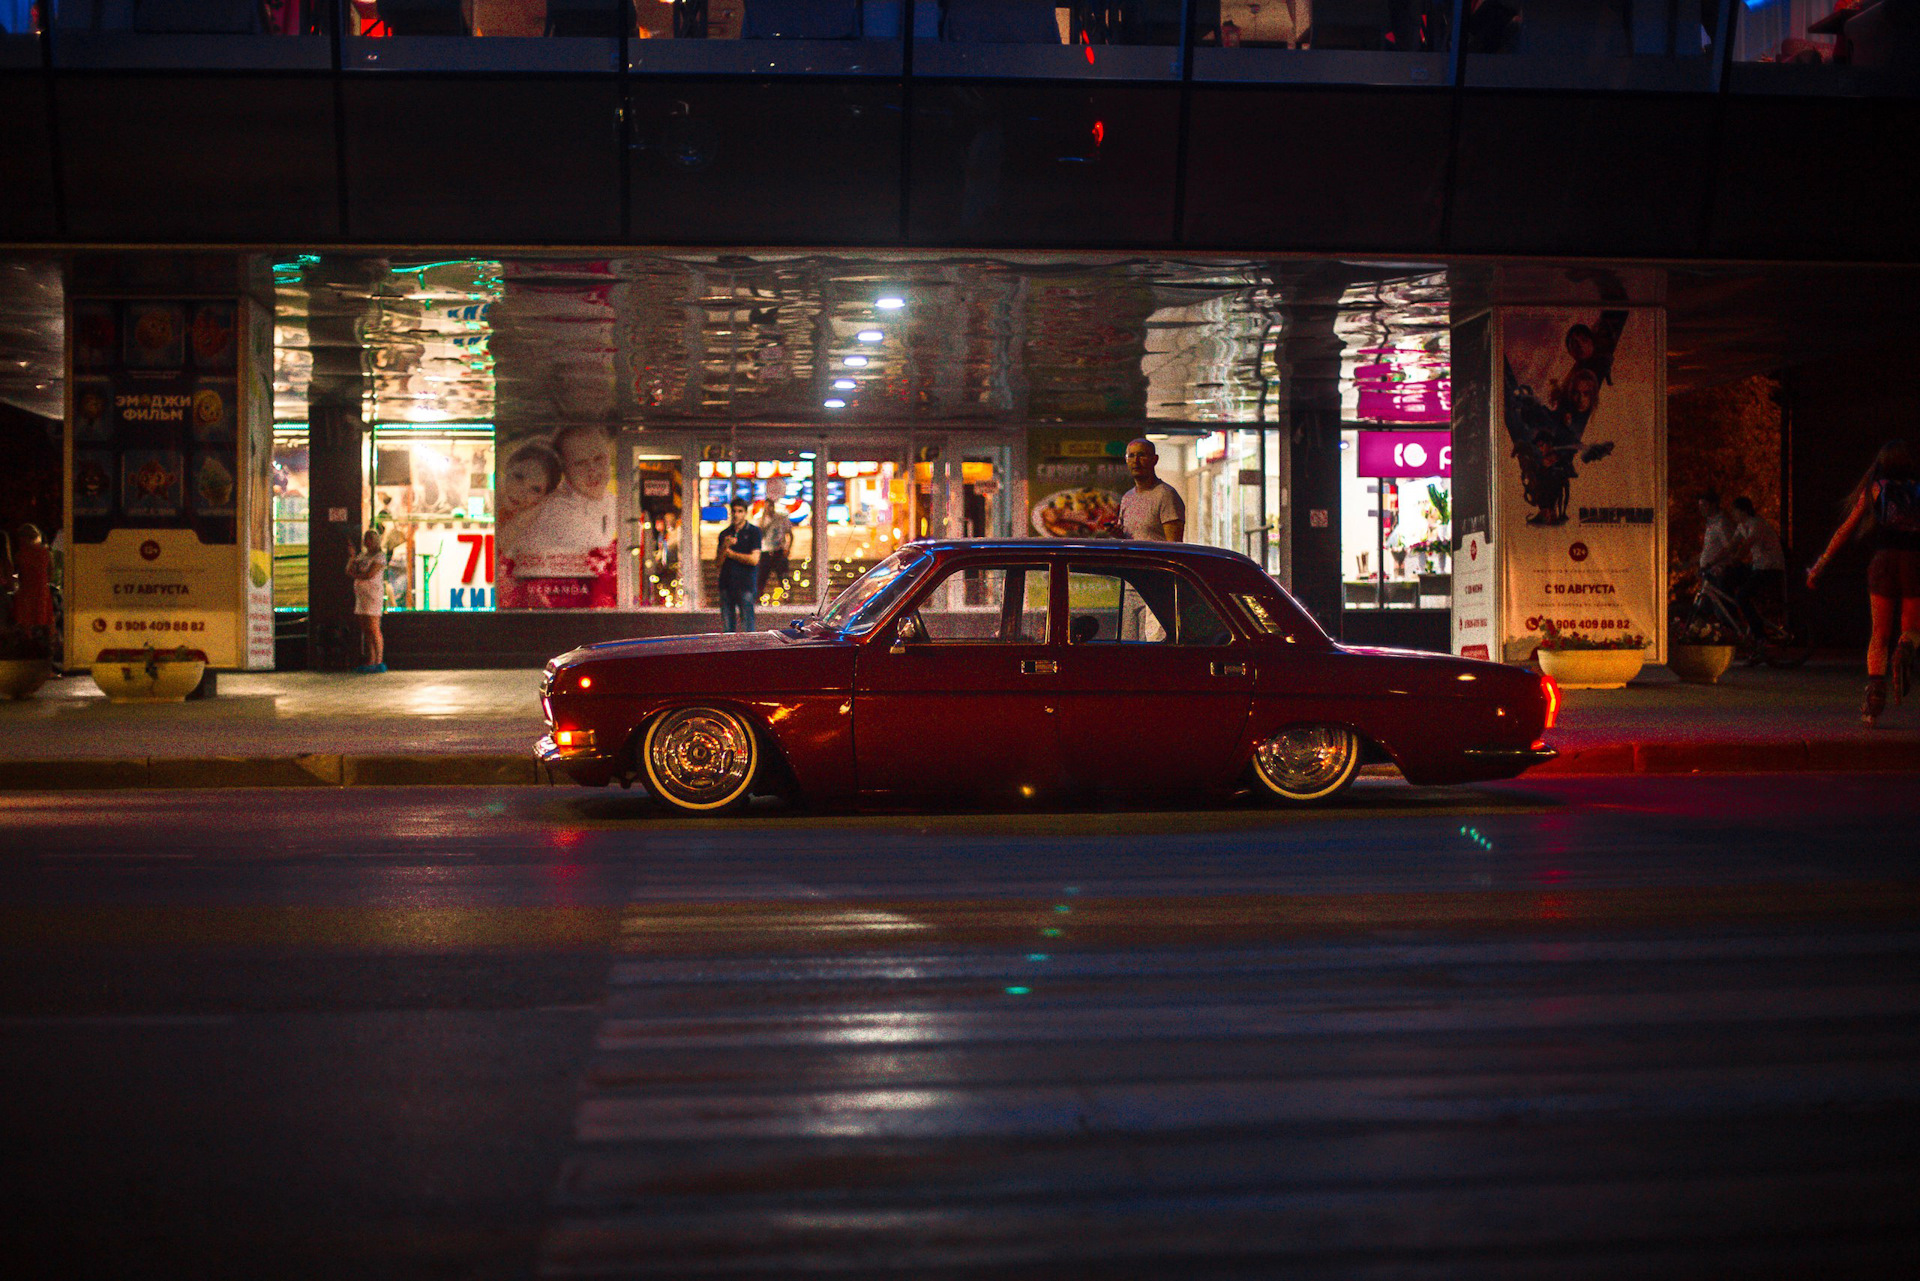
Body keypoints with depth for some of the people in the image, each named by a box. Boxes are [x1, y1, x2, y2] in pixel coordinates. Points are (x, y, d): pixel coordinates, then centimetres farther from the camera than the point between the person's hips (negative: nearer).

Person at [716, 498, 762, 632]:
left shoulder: (754, 531, 1)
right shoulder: (724, 534, 14)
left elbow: (754, 559, -8)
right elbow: (719, 562, 10)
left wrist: (731, 553, 0)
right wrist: (725, 547, -8)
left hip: (745, 584, -4)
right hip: (726, 583, 4)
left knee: (748, 623, -7)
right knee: (728, 625, 4)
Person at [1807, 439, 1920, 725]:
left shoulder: (1874, 489, 15)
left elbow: (1846, 530, 14)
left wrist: (1820, 564, 19)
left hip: (1884, 562, 0)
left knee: (1880, 634, 7)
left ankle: (1875, 691, -13)